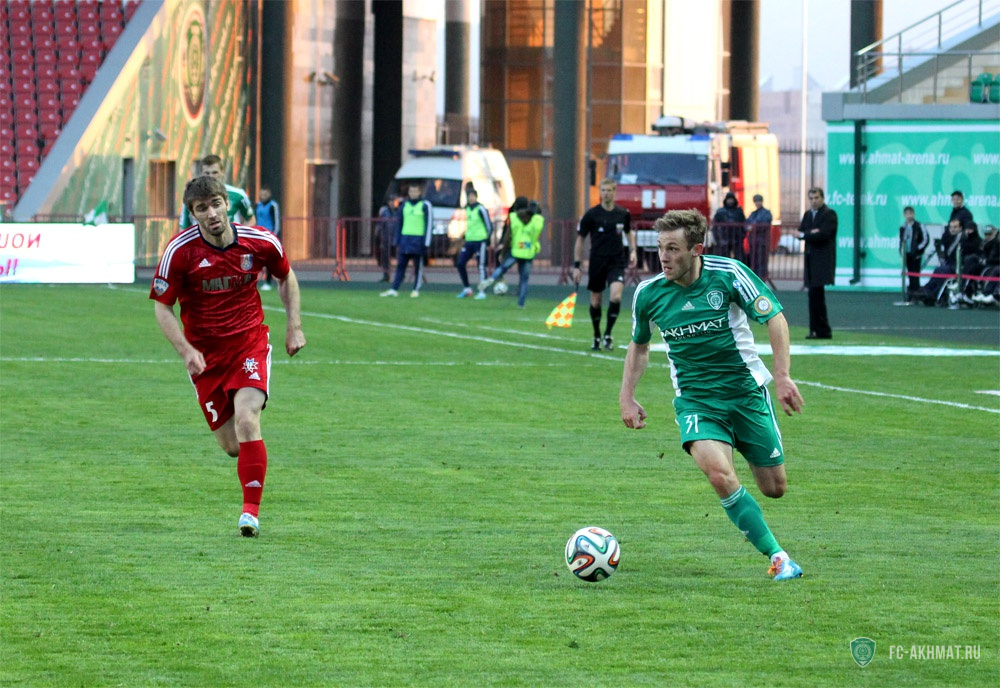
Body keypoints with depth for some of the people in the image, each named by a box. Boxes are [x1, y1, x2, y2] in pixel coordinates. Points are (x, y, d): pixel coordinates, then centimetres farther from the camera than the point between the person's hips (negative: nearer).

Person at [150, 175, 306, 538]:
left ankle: (251, 511, -17)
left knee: (246, 421, -23)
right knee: (232, 446, 0)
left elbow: (285, 276, 13)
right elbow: (162, 306, -6)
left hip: (249, 341, 0)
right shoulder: (180, 250, -14)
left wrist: (294, 327, 8)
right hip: (204, 352, 0)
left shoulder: (261, 242, -9)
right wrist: (186, 350, -18)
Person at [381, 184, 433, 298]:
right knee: (400, 265, 2)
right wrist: (397, 241, 13)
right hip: (405, 239, 5)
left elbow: (429, 224, -6)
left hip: (418, 240, -5)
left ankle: (416, 290, 9)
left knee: (418, 266, 2)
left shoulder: (425, 206, -3)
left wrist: (426, 243, -11)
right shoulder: (405, 206, 13)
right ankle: (394, 289, -1)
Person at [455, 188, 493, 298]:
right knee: (460, 263, 3)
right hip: (469, 241, 8)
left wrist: (487, 240, -10)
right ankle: (466, 289, 13)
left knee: (481, 266, -5)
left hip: (480, 241, -8)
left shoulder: (481, 209, -11)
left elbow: (489, 226, -10)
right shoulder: (467, 208, 13)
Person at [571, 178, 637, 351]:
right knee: (596, 301, 6)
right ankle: (597, 337, 24)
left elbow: (629, 232, 21)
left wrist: (632, 250, 6)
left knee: (616, 296, -18)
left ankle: (608, 334, -4)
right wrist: (577, 265, -3)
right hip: (597, 261, 0)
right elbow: (580, 239, 1)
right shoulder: (591, 215, -5)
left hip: (617, 261, 0)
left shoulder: (623, 214, 1)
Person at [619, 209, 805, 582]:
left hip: (747, 390, 0)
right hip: (695, 399, 0)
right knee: (720, 475, -26)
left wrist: (783, 376, -16)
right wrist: (627, 397, 8)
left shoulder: (728, 274, -13)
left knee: (774, 488, 4)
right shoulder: (648, 293, -4)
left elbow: (774, 318, -7)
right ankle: (777, 557, -16)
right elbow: (639, 344, 15)